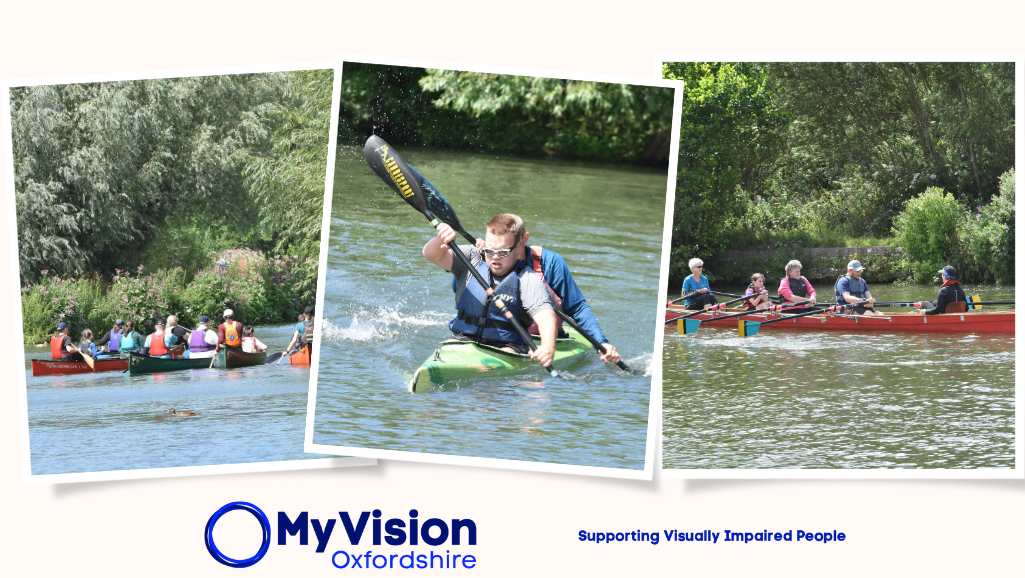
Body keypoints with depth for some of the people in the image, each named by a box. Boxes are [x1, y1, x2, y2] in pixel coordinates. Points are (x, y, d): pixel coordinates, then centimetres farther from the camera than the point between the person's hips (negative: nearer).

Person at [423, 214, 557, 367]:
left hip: (507, 346, -3)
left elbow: (544, 314, -22)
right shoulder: (472, 259, 4)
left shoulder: (528, 278, -8)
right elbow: (431, 255, -5)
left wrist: (548, 346, -42)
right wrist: (439, 240, -30)